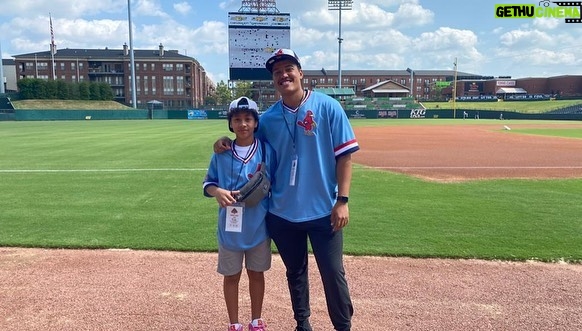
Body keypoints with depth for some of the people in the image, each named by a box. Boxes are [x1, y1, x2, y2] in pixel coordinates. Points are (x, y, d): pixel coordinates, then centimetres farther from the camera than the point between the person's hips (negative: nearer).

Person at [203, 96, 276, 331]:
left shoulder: (267, 150, -5)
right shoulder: (221, 153, -3)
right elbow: (207, 183, 3)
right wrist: (217, 191, -17)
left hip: (258, 226, 0)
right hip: (229, 227, 1)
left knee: (256, 273, 16)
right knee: (231, 276, 14)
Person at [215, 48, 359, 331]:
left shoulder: (328, 107, -7)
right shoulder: (268, 117, 2)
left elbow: (344, 155, -8)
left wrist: (342, 200, -13)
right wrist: (228, 142, -4)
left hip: (323, 210, -3)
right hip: (282, 213, 4)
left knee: (333, 273, 7)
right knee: (295, 272, 19)